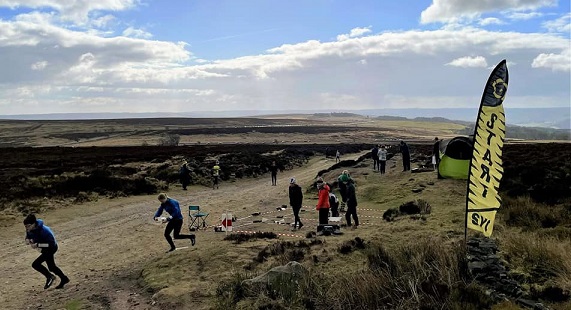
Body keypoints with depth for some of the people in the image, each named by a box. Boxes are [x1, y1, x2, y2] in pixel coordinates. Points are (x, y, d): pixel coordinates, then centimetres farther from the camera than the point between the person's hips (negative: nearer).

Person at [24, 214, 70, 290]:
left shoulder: (44, 231, -34)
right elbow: (28, 237, 6)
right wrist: (28, 240, -18)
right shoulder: (29, 230, -13)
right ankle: (64, 279, 37)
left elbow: (51, 244, -33)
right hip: (45, 249, 9)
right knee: (51, 267, 19)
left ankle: (49, 277, 2)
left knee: (35, 264, -16)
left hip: (51, 248, -9)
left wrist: (38, 245, -36)